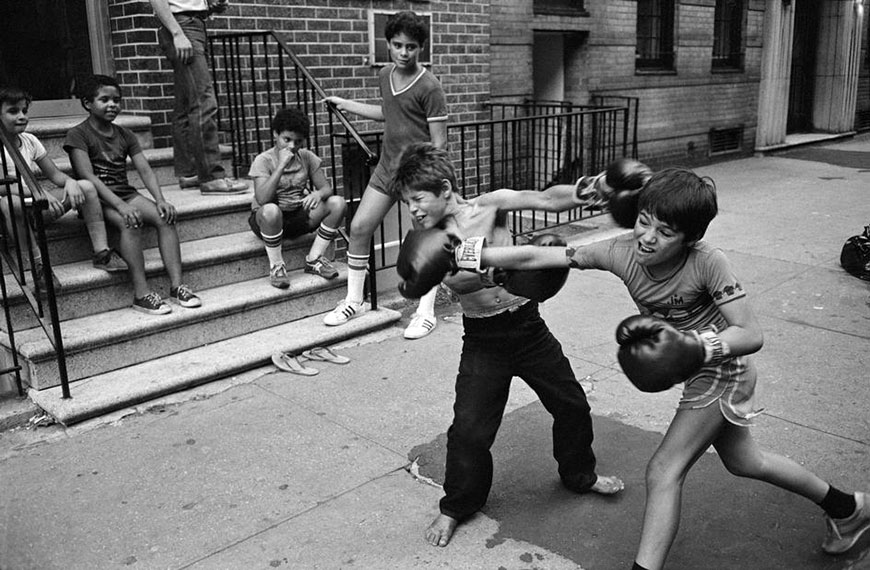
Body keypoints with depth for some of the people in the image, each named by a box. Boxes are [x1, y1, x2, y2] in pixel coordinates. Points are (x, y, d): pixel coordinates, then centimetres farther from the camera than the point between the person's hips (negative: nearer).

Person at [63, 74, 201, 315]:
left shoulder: (125, 135, 14)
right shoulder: (78, 135, -5)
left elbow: (145, 170, 5)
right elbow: (88, 176, -17)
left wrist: (160, 200, -14)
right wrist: (120, 205, -29)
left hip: (126, 193, 6)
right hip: (97, 199, -5)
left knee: (166, 218, -20)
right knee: (131, 223, -34)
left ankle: (177, 285, -22)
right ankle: (141, 293, -32)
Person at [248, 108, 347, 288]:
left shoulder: (307, 157, 0)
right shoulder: (263, 160, -13)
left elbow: (327, 188, -2)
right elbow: (262, 199, -27)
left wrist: (318, 194, -28)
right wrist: (282, 165, -31)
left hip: (299, 216, 4)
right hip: (269, 220, -4)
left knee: (338, 203, -18)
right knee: (271, 210, -41)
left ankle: (313, 260, -4)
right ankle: (276, 266, -16)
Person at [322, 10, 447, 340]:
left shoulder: (429, 87, -13)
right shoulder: (385, 76, 8)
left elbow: (439, 141, -13)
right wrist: (345, 105, 29)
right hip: (387, 166, 7)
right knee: (359, 227, 4)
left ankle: (426, 313, 11)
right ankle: (354, 302, 18)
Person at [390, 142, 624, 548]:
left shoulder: (489, 205, -10)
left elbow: (548, 200, -21)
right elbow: (459, 280, -25)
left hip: (527, 326, 1)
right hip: (483, 340, -1)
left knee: (572, 404, 13)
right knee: (469, 428, -7)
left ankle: (579, 475, 41)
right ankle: (456, 507, 19)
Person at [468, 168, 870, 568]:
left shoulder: (707, 262, -32)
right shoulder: (622, 252, -20)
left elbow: (751, 334, -31)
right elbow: (537, 257, -21)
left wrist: (693, 346, -47)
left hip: (723, 367, -7)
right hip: (694, 368, 7)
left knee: (663, 471, -14)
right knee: (742, 462, 25)